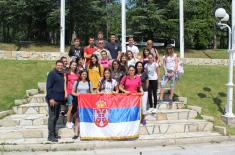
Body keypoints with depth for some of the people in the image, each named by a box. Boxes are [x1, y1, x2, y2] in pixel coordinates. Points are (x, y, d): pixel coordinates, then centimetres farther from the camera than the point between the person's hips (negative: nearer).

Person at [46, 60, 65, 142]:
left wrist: (63, 98, 16)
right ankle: (51, 136, -2)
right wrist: (50, 98, -21)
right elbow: (48, 87, -14)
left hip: (59, 99, 8)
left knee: (56, 117, 13)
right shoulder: (52, 74, -7)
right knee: (52, 117, -6)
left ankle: (53, 133, 23)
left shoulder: (62, 74, 16)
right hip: (53, 99, -8)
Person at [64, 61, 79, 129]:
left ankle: (71, 122, 11)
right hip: (69, 92, -4)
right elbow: (65, 83, 1)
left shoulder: (77, 74, 13)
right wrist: (66, 92, -6)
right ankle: (68, 122, 3)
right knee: (70, 107, -7)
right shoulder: (67, 73, 3)